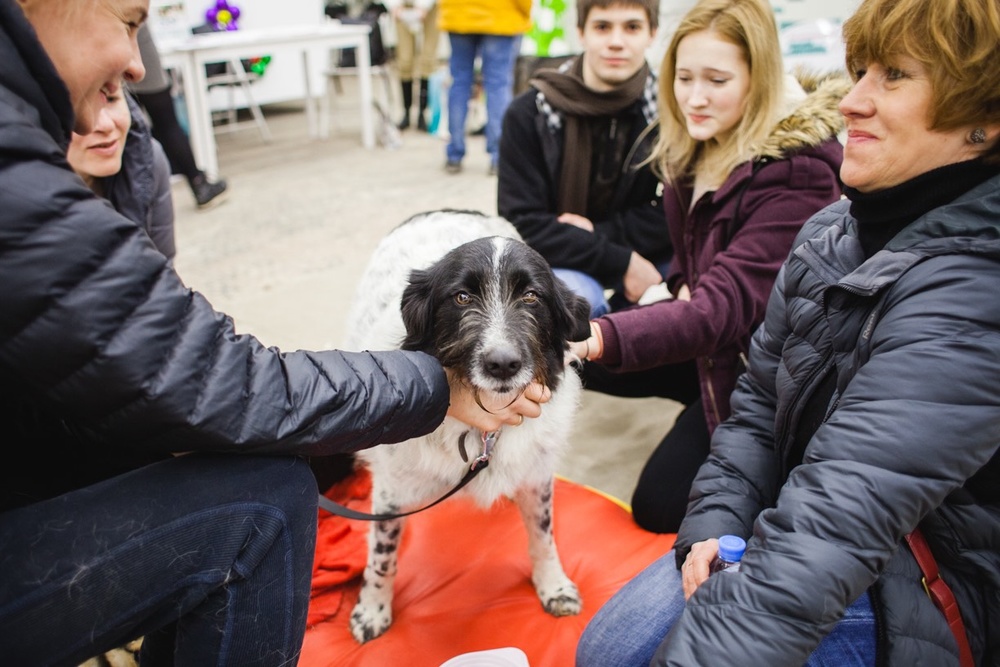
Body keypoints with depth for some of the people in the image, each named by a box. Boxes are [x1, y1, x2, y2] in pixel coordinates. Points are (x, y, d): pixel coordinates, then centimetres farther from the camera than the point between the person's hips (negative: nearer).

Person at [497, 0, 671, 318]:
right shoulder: (528, 113, -12)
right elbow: (523, 224, -17)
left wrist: (598, 232, -20)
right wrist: (620, 261, -24)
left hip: (645, 258, 3)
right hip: (559, 262, -3)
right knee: (577, 298, -35)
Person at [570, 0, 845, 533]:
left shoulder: (796, 171, -29)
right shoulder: (697, 146, -3)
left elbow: (725, 306, -39)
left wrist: (598, 338, -52)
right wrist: (684, 286, -8)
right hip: (709, 339, 8)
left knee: (659, 506, -5)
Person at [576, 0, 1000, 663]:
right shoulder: (834, 233, -2)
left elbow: (842, 515, -35)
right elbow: (759, 401, 4)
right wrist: (713, 525, -9)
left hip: (914, 597, -6)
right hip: (790, 526, 6)